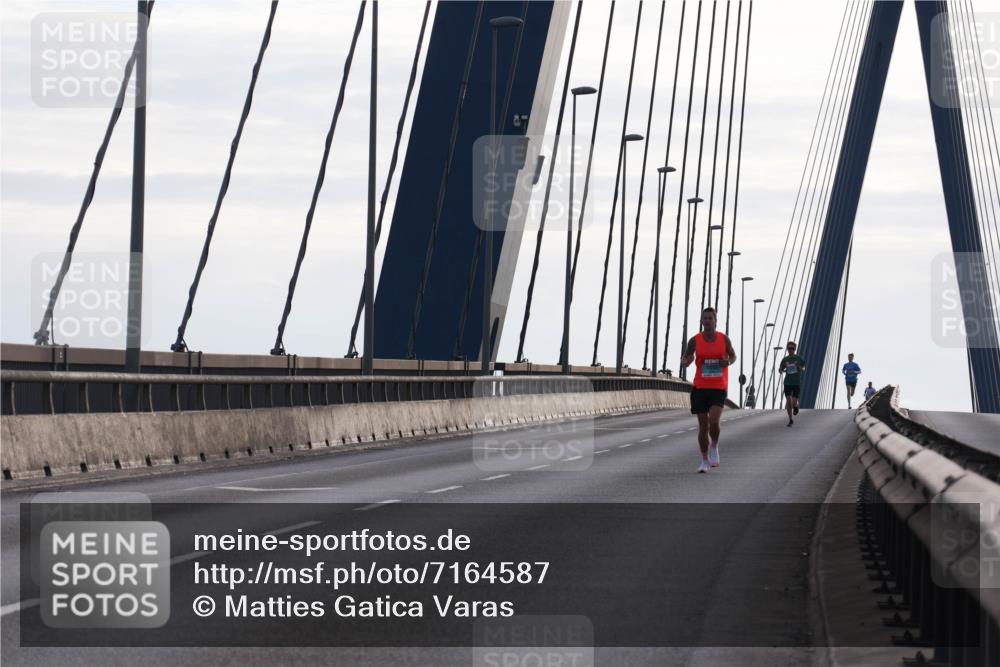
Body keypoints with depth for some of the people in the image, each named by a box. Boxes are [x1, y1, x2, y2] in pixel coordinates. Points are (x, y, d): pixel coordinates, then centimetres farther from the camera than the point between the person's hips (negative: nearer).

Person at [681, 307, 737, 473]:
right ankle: (705, 461, 17)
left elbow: (733, 355, 15)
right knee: (703, 425, 3)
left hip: (719, 388, -1)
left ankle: (714, 447, 11)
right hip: (700, 388, 1)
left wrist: (729, 361, -9)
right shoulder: (695, 340, -1)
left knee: (713, 421, -19)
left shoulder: (724, 339, 1)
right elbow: (684, 359, 6)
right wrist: (685, 361, -20)